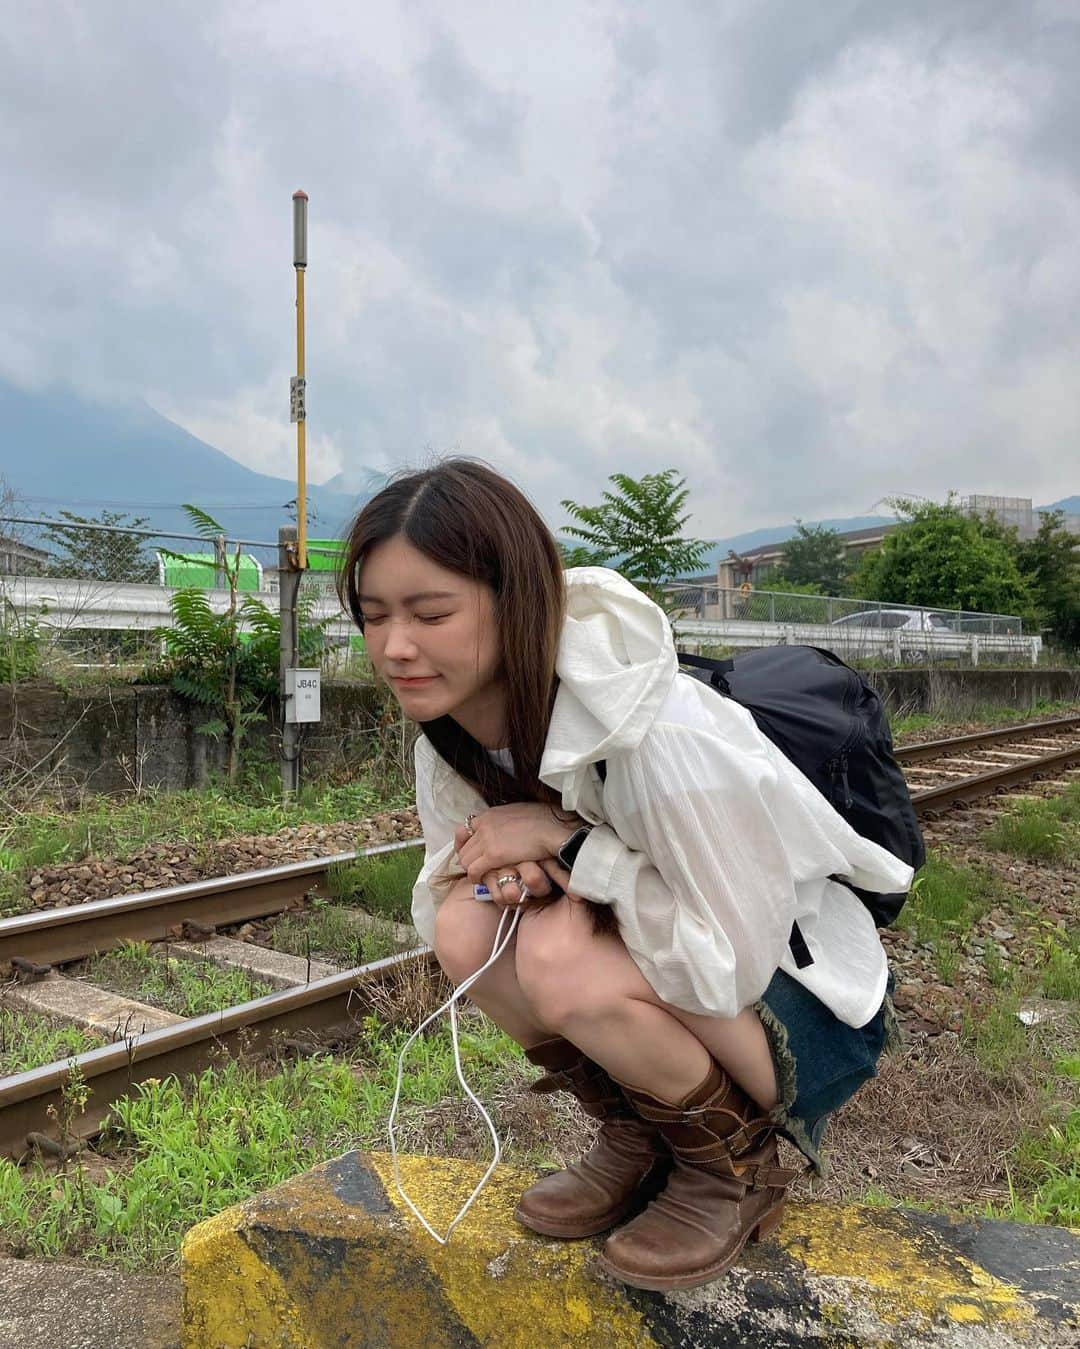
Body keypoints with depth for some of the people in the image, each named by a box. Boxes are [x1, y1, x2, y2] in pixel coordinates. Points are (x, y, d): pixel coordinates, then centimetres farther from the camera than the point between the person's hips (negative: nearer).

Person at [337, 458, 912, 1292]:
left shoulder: (659, 736, -33)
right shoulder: (451, 731, -11)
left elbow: (733, 962, -27)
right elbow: (432, 903, -2)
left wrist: (572, 846, -27)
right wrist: (500, 871, -24)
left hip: (801, 997, -6)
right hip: (663, 969, 6)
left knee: (565, 961, -32)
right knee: (468, 926, -19)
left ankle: (736, 1167, -1)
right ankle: (637, 1139, 6)